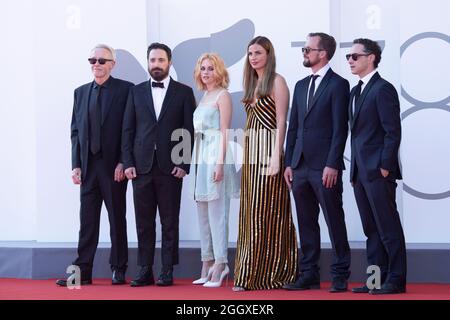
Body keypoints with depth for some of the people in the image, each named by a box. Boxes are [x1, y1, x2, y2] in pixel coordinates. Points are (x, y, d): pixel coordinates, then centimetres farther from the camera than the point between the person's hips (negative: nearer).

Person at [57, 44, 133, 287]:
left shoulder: (125, 90, -1)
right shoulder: (81, 92, 13)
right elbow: (75, 131, 12)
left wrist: (123, 162, -11)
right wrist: (76, 164, 3)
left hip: (114, 165, -4)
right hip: (88, 165, 4)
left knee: (117, 219, 5)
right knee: (87, 219, 4)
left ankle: (118, 270, 12)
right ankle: (83, 271, 5)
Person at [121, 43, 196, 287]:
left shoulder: (183, 92, 5)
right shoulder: (136, 92, 11)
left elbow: (190, 130, 2)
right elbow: (128, 129, 9)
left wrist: (184, 164, -6)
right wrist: (128, 163, -1)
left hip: (170, 167, -2)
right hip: (141, 166, 2)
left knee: (169, 223, 2)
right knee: (144, 223, 4)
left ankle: (167, 272, 7)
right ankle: (145, 271, 9)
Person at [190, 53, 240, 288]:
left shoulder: (223, 95, -4)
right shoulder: (203, 97, 18)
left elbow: (225, 131, -11)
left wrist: (220, 162, -18)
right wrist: (195, 161, 11)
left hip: (215, 155, -8)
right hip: (200, 156, 8)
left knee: (216, 212, -9)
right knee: (203, 213, 8)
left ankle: (220, 264, -8)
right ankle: (207, 266, 13)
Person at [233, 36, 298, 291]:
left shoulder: (277, 81, -5)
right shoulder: (252, 83, 17)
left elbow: (281, 122, -12)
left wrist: (276, 158, -19)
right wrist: (245, 156, 12)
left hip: (268, 151, -8)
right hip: (251, 153, 8)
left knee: (267, 212, -5)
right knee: (252, 214, 7)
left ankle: (268, 274, 0)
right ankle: (251, 275, 10)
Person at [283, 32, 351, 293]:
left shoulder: (338, 85, -5)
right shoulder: (301, 86, 17)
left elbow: (340, 128, -11)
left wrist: (332, 165, -16)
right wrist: (289, 163, 11)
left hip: (325, 168, -7)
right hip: (301, 166, 7)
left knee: (335, 222, -1)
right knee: (306, 223, 9)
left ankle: (340, 276, 5)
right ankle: (309, 275, 15)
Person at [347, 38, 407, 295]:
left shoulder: (383, 89, -9)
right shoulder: (356, 92, 18)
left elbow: (393, 132, -14)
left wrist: (385, 167, -17)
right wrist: (355, 171, 14)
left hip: (378, 171, -9)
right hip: (361, 172, 9)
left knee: (388, 228, -5)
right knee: (371, 229, 10)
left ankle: (396, 280, 0)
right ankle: (377, 278, 15)